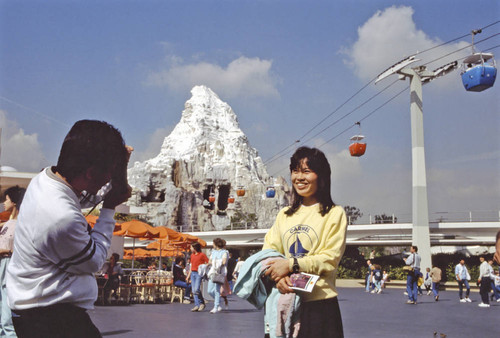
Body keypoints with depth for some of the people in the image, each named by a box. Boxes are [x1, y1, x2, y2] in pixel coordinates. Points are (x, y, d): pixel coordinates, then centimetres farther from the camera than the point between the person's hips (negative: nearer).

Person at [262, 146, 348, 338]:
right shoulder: (284, 215, 13)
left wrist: (291, 264, -18)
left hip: (320, 304, -4)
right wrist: (278, 276, -14)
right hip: (285, 301, 4)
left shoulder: (334, 214, -2)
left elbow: (330, 259, -10)